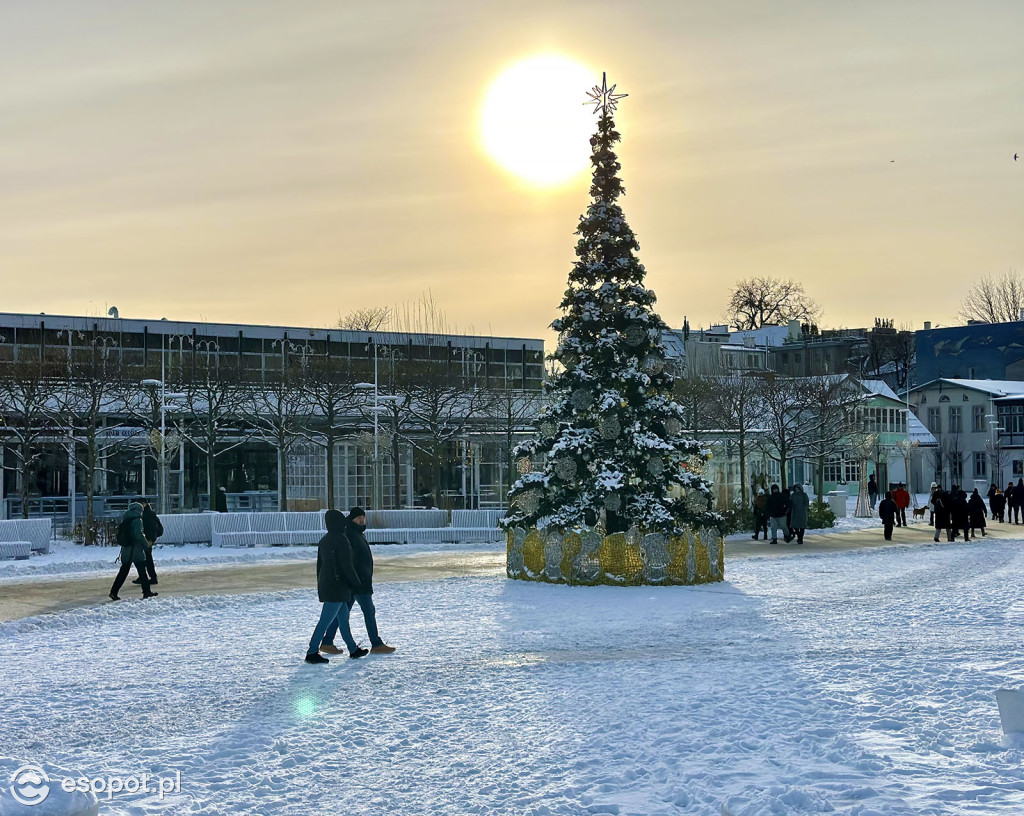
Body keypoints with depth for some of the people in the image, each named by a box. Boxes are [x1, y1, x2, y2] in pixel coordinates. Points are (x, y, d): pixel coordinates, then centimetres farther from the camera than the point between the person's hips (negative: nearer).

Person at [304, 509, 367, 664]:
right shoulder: (341, 540, -15)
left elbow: (319, 564, 16)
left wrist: (320, 586, 23)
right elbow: (346, 565, -17)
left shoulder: (324, 541, 11)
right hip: (338, 586, -9)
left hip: (326, 585, 9)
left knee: (343, 617, 16)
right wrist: (356, 582, -6)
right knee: (325, 620, -7)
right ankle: (312, 652, -8)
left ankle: (353, 649, 24)